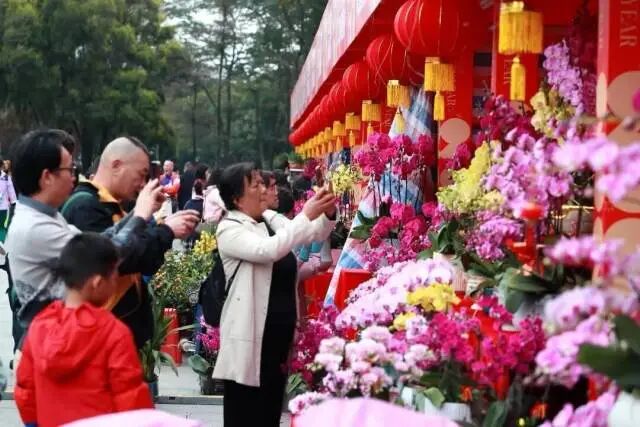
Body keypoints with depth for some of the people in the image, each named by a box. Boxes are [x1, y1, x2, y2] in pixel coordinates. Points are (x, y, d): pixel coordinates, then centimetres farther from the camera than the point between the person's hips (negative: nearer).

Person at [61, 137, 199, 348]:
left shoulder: (109, 206, 16)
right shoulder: (85, 206, -18)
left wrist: (164, 229, 2)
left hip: (123, 326, 10)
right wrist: (165, 231, -17)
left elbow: (137, 251, 17)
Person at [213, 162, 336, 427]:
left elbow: (314, 235, 9)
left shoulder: (271, 219, 8)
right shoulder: (229, 229, -12)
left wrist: (327, 214, -11)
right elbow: (267, 250, -28)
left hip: (280, 331, 7)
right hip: (251, 336, -7)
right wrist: (306, 215, -27)